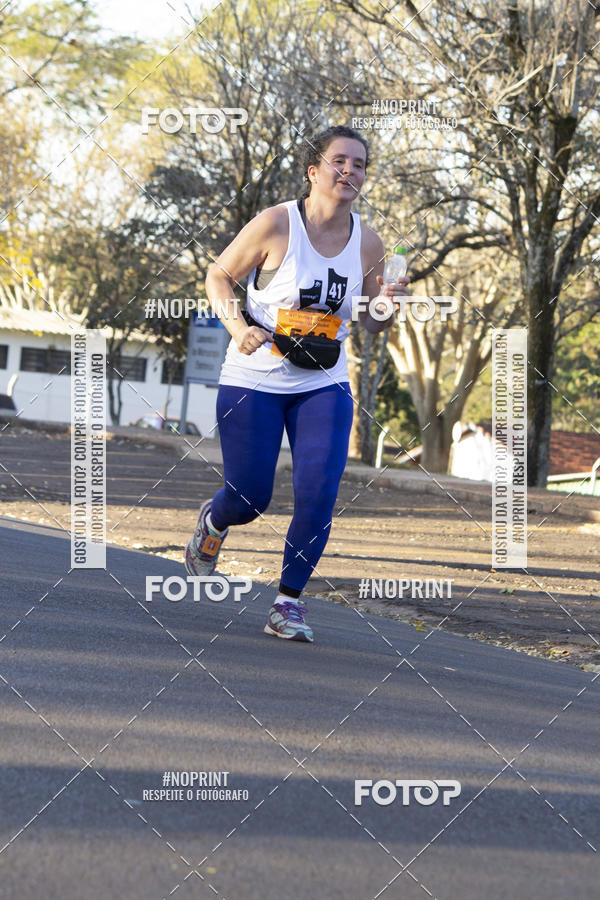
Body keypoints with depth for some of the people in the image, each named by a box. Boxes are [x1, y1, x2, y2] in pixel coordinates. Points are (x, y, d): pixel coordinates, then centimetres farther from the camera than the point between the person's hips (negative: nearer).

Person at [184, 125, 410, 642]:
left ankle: (289, 602, -3)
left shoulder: (368, 244, -1)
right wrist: (238, 327, -18)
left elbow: (370, 322, 10)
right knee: (250, 499, 3)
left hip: (324, 388, 3)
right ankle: (213, 523, 41)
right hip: (254, 382, -3)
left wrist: (387, 309, -13)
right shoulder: (275, 225, -13)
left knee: (319, 490, -15)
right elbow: (219, 276, -2)